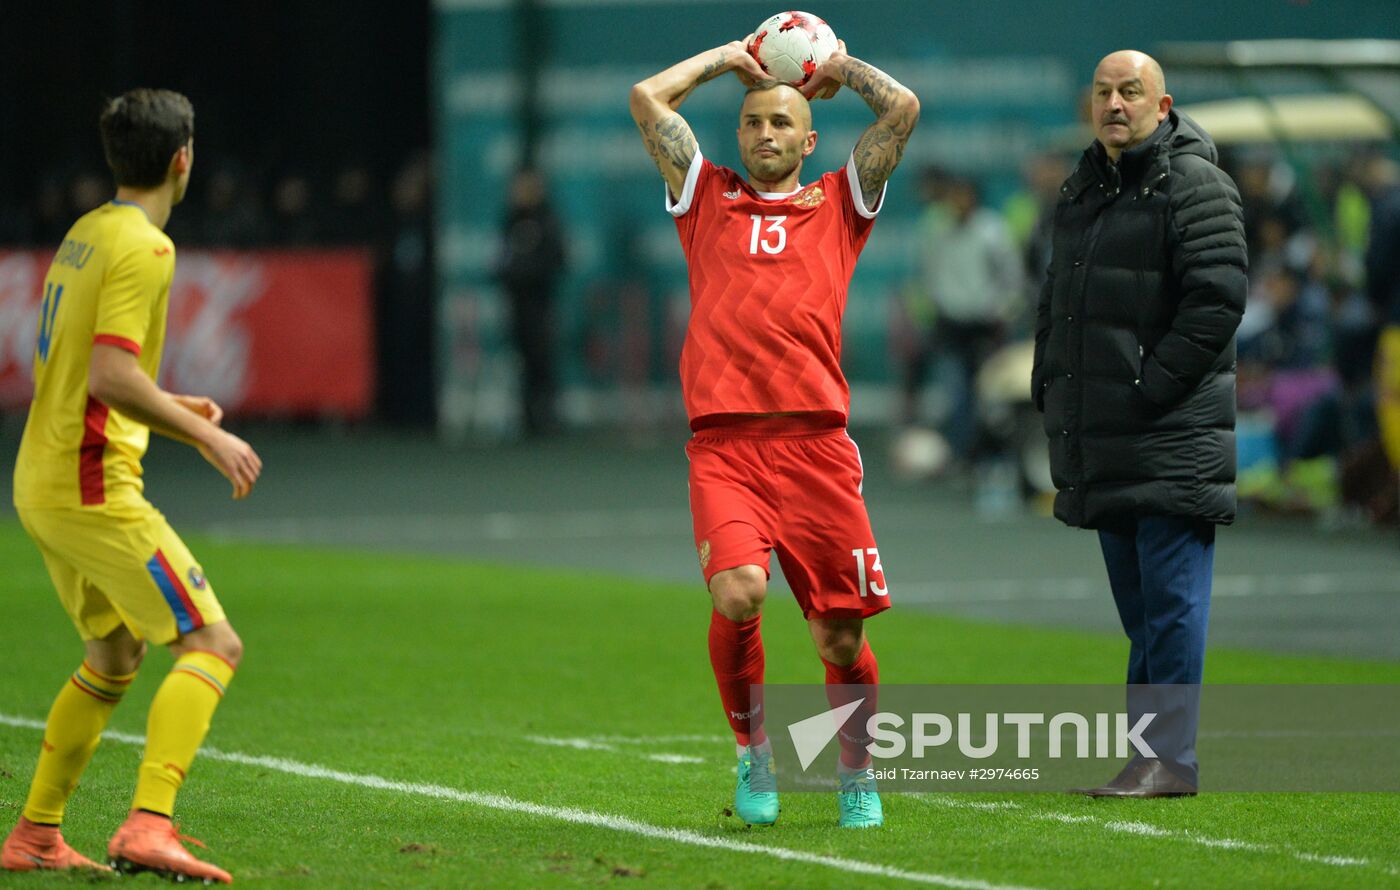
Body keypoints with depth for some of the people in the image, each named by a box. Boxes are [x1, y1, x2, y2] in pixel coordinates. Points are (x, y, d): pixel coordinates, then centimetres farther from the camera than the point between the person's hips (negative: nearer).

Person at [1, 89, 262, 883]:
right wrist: (208, 438, -18)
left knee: (116, 655, 24)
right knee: (213, 646, -12)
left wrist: (172, 405, 27)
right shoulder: (144, 248, -15)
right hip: (92, 487, -10)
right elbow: (111, 377, -24)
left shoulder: (85, 234, 14)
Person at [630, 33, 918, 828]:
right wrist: (726, 59, 24)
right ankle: (754, 754, -2)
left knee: (841, 636, 0)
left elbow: (903, 108, 10)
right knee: (738, 591, -24)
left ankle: (858, 775, 24)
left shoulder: (838, 206, 17)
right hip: (723, 443, 0)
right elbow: (647, 99, 15)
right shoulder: (709, 198, 19)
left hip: (815, 442, 0)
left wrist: (842, 66, 25)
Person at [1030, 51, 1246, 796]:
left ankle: (1170, 758, -9)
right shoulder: (1082, 189, 18)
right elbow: (1057, 295, 28)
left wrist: (1156, 386, -18)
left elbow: (1218, 296, -16)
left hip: (1172, 434, -8)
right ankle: (1142, 745, 18)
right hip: (1105, 441, 8)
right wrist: (1048, 385, 15)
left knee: (1170, 594, -8)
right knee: (1135, 599, 12)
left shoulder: (1194, 183, -8)